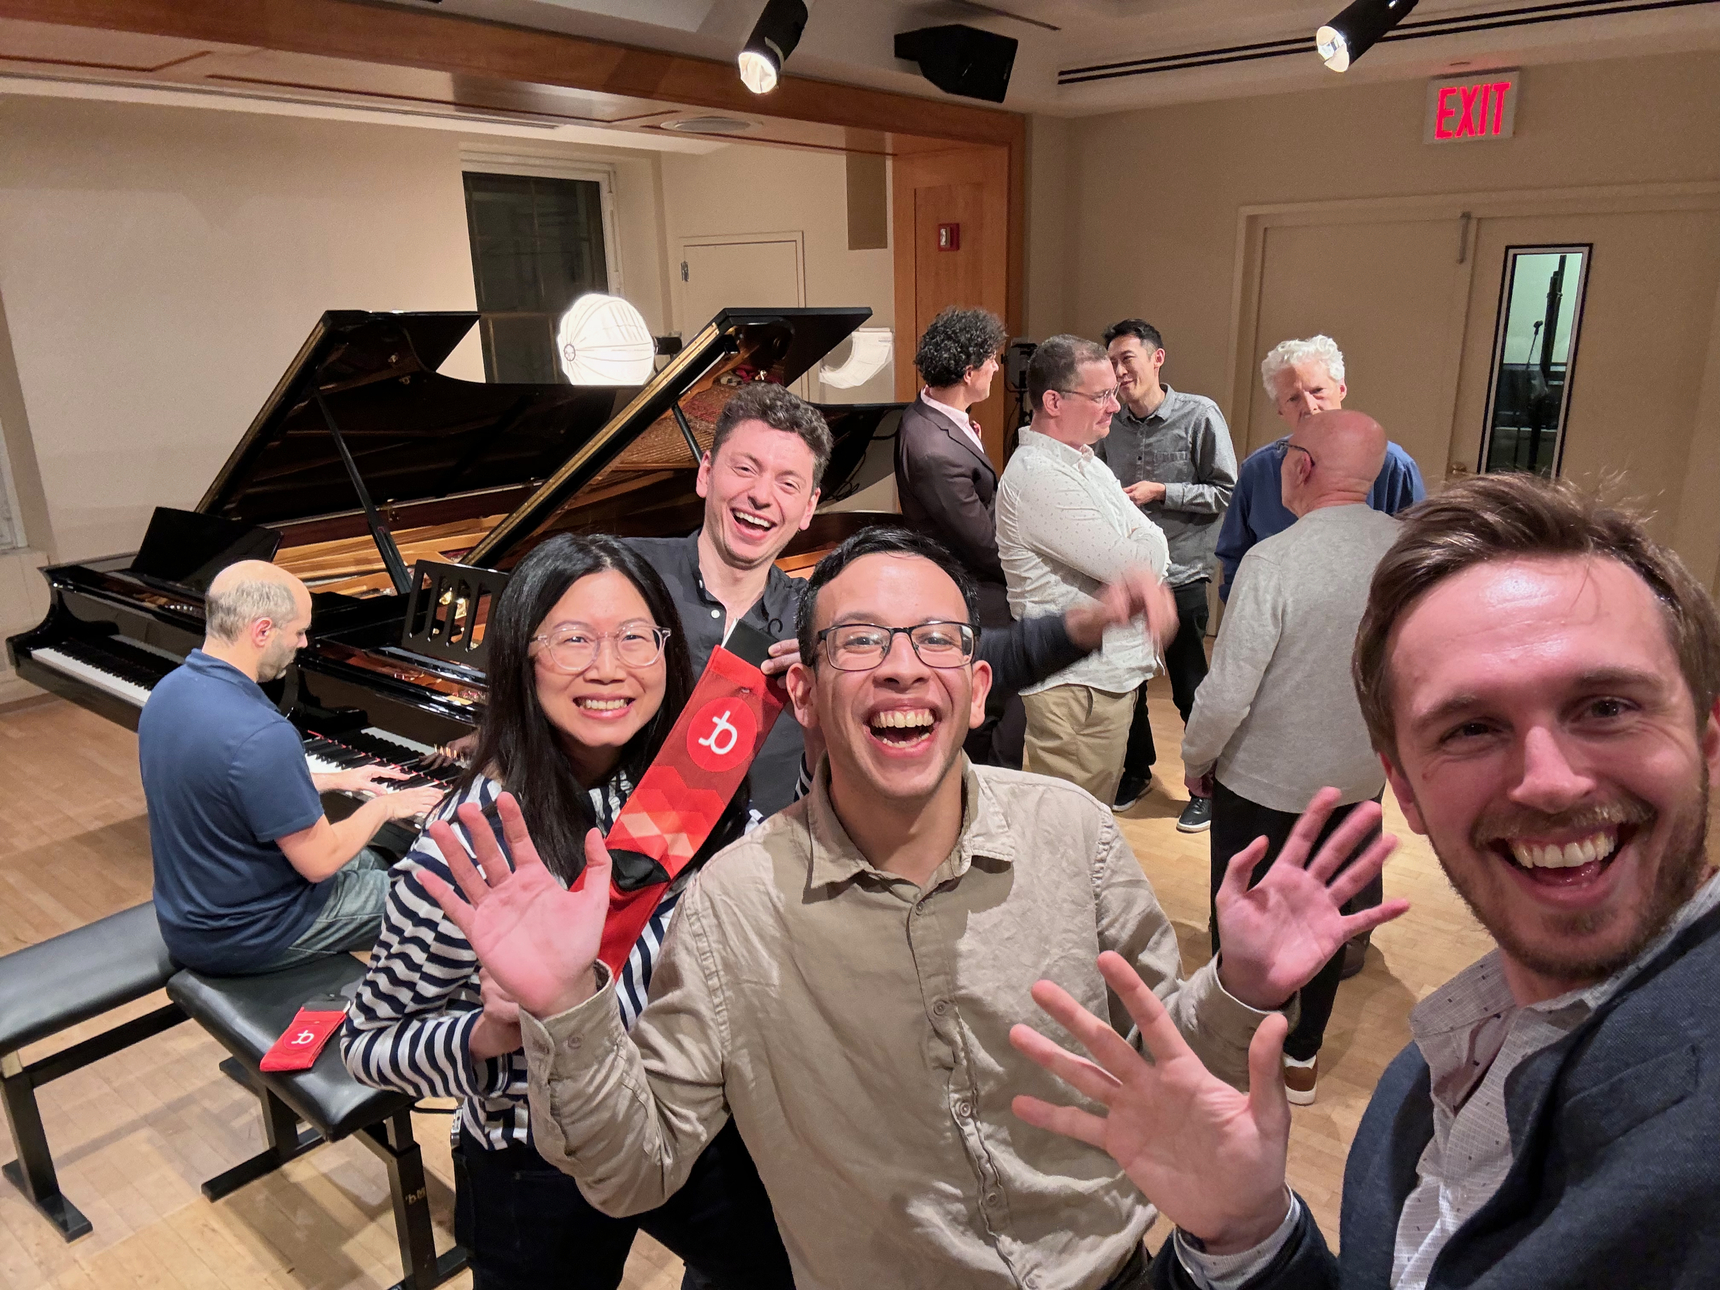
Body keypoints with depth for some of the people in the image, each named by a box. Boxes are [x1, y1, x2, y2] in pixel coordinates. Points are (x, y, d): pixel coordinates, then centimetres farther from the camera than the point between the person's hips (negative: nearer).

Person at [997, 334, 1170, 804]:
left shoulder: (1085, 460, 13)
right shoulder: (1038, 476, -20)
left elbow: (1151, 544, 13)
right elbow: (1139, 564, -22)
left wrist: (1137, 553, -9)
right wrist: (1150, 544, 0)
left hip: (1112, 670, 9)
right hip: (1077, 683, -9)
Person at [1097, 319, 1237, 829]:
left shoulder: (1199, 415, -8)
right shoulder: (1109, 423, 3)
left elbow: (1227, 494, -8)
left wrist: (1160, 492, -15)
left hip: (1180, 578, -4)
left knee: (1191, 692, 6)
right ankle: (1136, 769, 37)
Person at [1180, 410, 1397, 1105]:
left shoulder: (1272, 561, -25)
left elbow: (1227, 694, -23)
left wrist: (1196, 760, -5)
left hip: (1264, 781, -5)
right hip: (1362, 778, 5)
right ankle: (1302, 1058, 38)